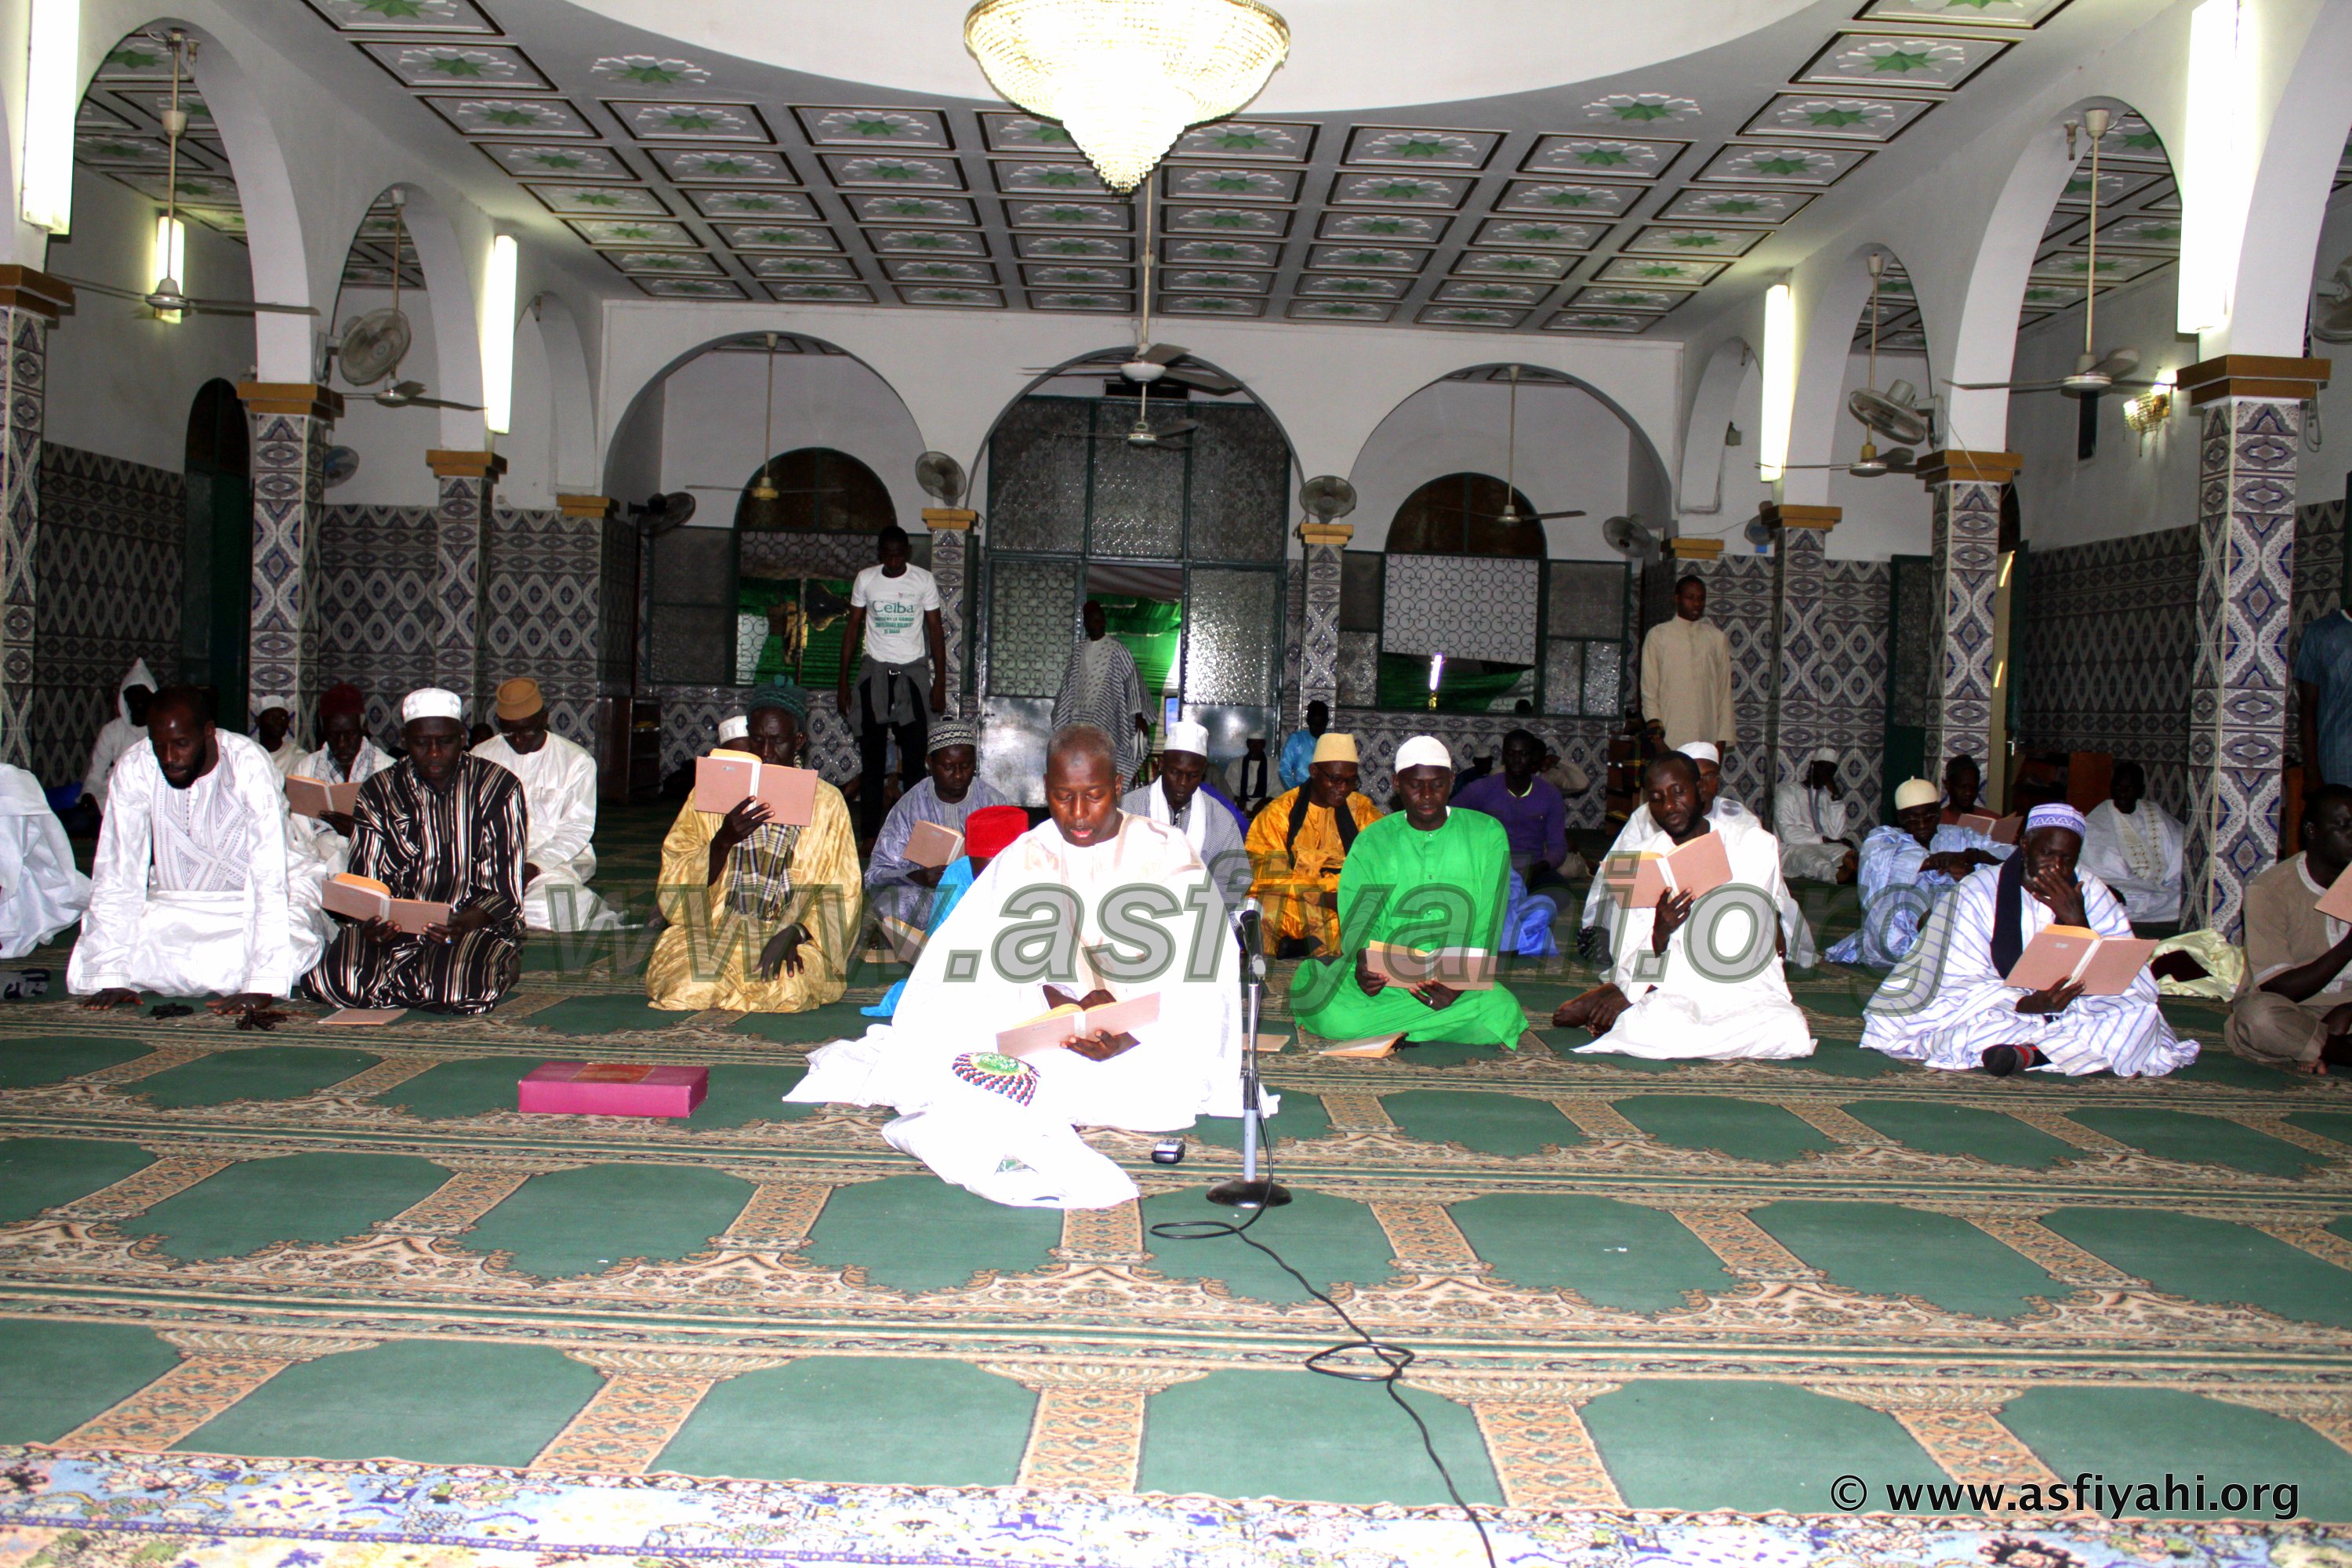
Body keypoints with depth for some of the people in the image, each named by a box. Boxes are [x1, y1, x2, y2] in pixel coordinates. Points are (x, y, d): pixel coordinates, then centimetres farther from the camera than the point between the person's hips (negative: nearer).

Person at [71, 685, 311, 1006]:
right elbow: (117, 874, -13)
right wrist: (112, 977, -21)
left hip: (246, 912, -3)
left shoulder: (250, 766, -22)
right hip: (169, 912, 3)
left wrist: (262, 985, -34)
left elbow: (271, 878, -27)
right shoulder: (133, 770, -13)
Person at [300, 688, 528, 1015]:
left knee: (464, 988, -36)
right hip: (398, 925, 3)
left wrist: (464, 923, -27)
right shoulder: (379, 792, 6)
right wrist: (370, 922, -23)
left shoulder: (498, 788, -2)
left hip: (475, 924, -3)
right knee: (327, 980, -25)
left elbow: (504, 891, -6)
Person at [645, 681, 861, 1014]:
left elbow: (838, 893, 2)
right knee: (688, 990, -29)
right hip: (713, 931, 1)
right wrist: (723, 841, -17)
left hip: (791, 933, 0)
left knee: (789, 991, -32)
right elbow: (677, 884, 1)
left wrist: (792, 933, -16)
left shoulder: (826, 802, 6)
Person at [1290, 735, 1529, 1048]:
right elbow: (1359, 919, 2)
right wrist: (1364, 963, -22)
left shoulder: (1487, 835, 6)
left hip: (1458, 984, 1)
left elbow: (1487, 926, 0)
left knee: (1499, 1014, -34)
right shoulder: (1373, 841, 9)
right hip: (1383, 983, -1)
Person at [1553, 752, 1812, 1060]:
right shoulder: (1641, 859, 6)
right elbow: (1631, 960, 1)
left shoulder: (1756, 844, -2)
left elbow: (1733, 945, -12)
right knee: (1651, 1025, -41)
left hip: (1745, 992, 3)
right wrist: (1659, 934, -25)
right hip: (1669, 994, -3)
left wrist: (1632, 990, -17)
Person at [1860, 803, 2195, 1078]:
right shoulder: (1979, 891, -7)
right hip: (1999, 1007, -2)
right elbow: (1963, 983, -13)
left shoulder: (2091, 893, 1)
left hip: (2076, 1011, 2)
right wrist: (2028, 1004, -30)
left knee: (2141, 1012, -24)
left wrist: (2077, 923, -23)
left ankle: (2028, 1052, -33)